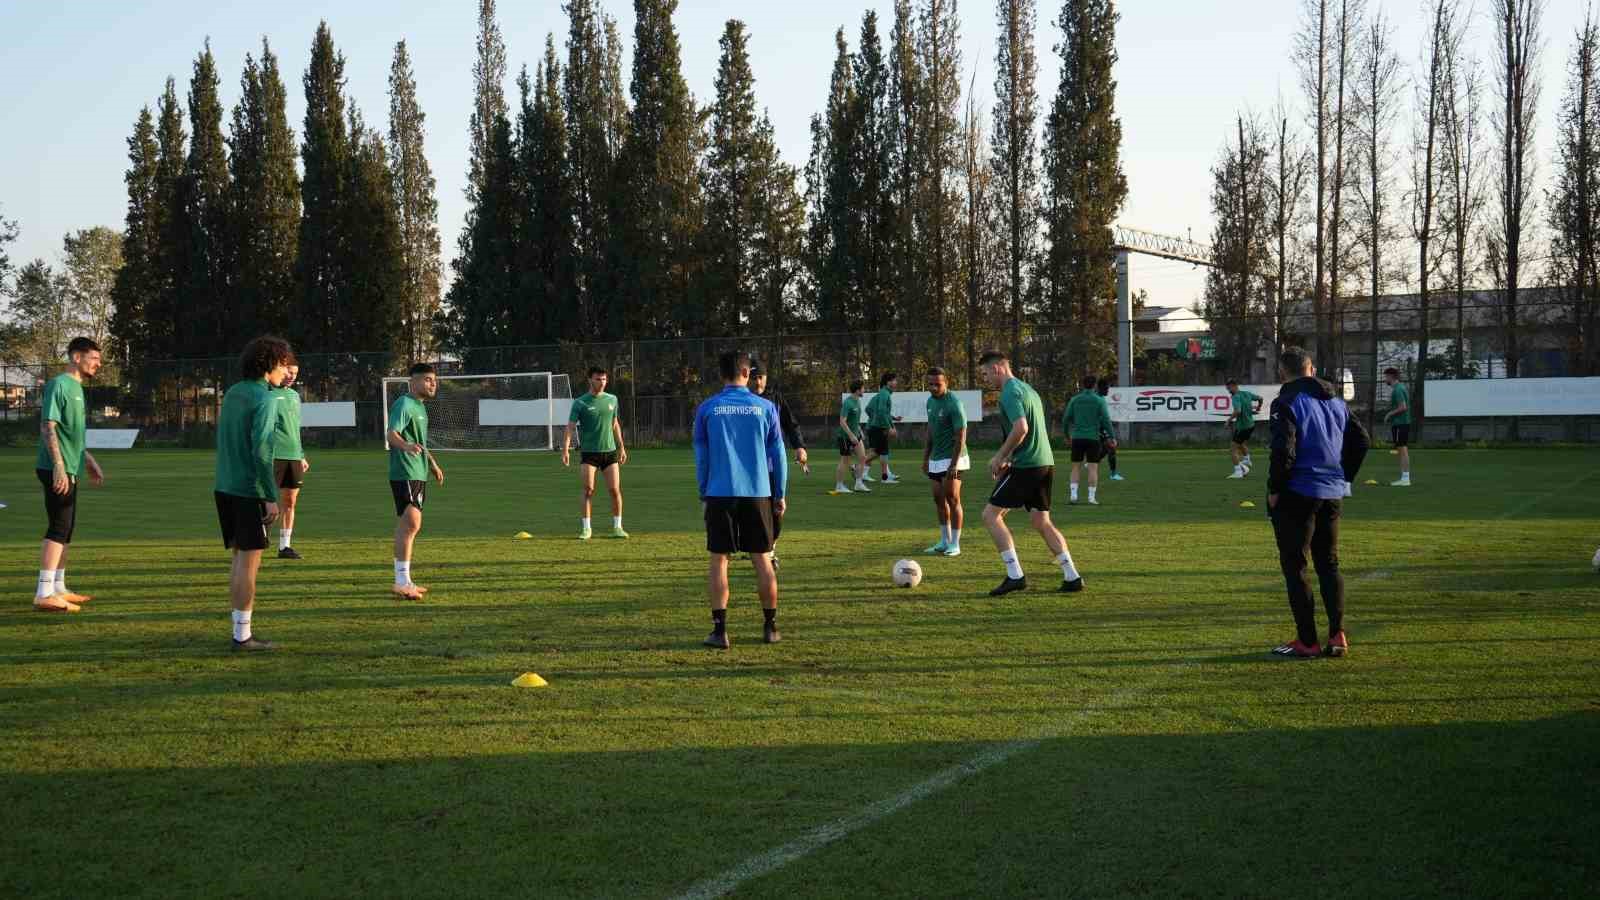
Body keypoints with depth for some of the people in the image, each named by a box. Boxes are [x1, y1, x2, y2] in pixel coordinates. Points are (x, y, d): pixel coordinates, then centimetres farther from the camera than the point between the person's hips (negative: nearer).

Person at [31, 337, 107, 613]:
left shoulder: (76, 388, 17)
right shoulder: (59, 385, -12)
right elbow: (48, 427, -19)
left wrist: (90, 462, 28)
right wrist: (59, 466, -26)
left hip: (69, 469, 10)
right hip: (57, 469, -10)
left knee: (66, 529, 14)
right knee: (58, 528, -12)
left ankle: (58, 588, 22)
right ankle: (44, 594, -13)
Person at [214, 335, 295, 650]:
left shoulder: (232, 393, 12)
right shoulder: (265, 399, -12)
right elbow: (260, 451, -19)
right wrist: (272, 497, -17)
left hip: (225, 487, 8)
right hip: (249, 491, -8)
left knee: (240, 558, 14)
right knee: (249, 561, -2)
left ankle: (240, 629, 18)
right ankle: (243, 634, 1)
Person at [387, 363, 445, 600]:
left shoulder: (419, 406, 18)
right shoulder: (404, 404, -12)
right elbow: (392, 434, -26)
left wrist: (432, 464, 39)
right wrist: (406, 446, -45)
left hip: (418, 474, 10)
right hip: (405, 473, -10)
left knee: (410, 527, 13)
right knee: (410, 523, -17)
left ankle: (404, 581, 20)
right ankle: (402, 583, -18)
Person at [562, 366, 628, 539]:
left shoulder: (612, 399, 8)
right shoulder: (580, 403, -4)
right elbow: (570, 427, -9)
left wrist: (621, 447, 19)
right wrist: (565, 450, -21)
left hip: (610, 451, 3)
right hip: (588, 452, -3)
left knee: (615, 489, -2)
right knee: (588, 490, -8)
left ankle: (617, 527, 10)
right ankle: (586, 528, 1)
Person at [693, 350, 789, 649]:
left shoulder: (707, 409, 1)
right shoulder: (765, 408, 2)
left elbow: (701, 456, 4)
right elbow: (777, 454, 5)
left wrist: (703, 494, 12)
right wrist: (780, 495, 13)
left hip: (719, 495, -1)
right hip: (758, 494, 1)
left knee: (719, 561, 4)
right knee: (762, 559, 9)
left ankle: (720, 630, -1)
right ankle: (770, 627, 14)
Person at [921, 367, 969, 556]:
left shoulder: (953, 404, -17)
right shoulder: (931, 401, 9)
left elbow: (960, 436, -18)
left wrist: (954, 464, -22)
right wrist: (926, 457, 18)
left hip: (952, 459, -8)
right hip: (936, 459, 8)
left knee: (952, 500, -5)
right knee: (939, 499, 11)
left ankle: (955, 545, 0)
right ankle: (944, 542, 19)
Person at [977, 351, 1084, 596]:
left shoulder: (1010, 392, -12)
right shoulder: (1027, 389, 19)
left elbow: (1021, 429, -24)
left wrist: (1000, 457, -13)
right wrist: (1008, 457, 20)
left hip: (1026, 466, -10)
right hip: (1045, 464, 10)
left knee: (991, 514, -4)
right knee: (1042, 522, 15)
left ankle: (1015, 576, -8)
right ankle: (1072, 577, 12)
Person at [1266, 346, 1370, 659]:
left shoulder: (1287, 403, -11)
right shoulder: (1336, 402, 12)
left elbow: (1283, 450, -20)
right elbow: (1361, 439, 12)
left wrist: (1274, 489, -11)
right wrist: (1343, 476, 17)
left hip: (1296, 495, -7)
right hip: (1332, 495, 7)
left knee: (1294, 566, 1)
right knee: (1329, 565, 15)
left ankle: (1307, 641, 1)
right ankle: (1337, 636, 9)